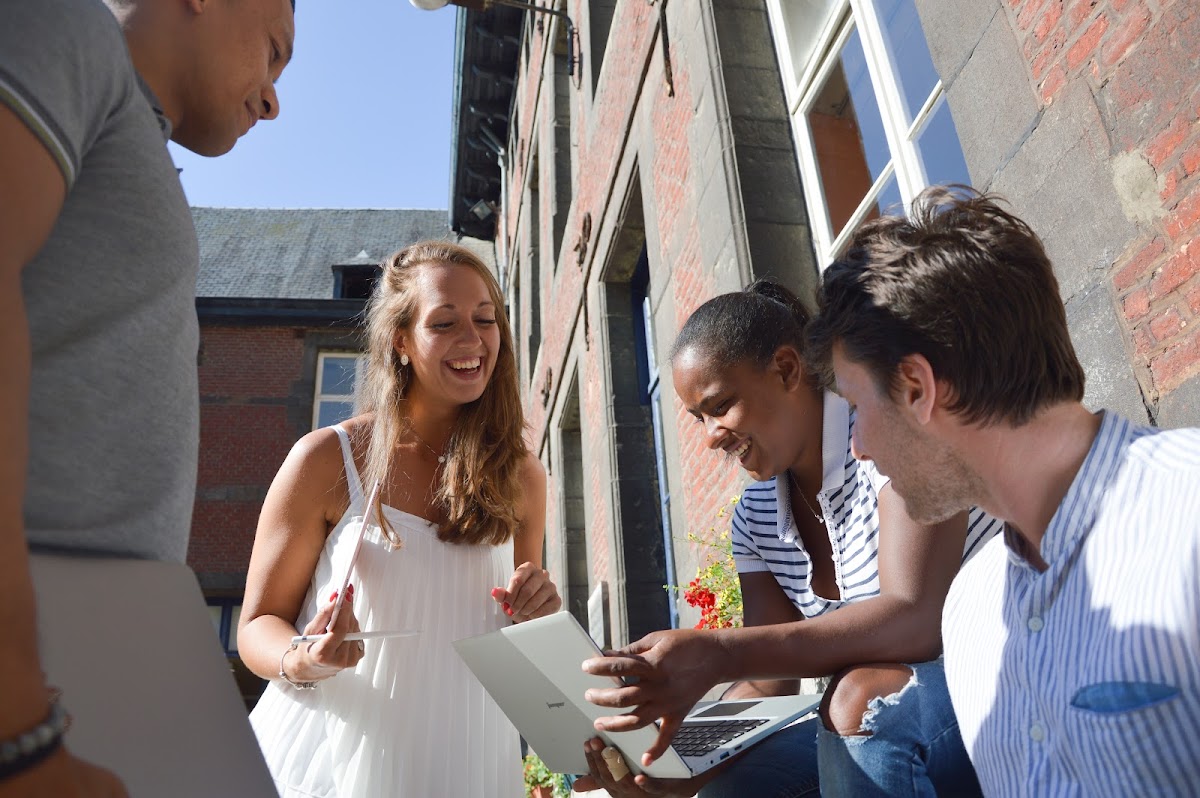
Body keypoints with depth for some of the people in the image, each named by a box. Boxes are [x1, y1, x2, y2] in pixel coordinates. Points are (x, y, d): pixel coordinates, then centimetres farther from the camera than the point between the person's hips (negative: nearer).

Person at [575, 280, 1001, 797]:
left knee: (864, 694, -31)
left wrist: (718, 655, -38)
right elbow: (769, 683, 0)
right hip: (873, 724, 5)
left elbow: (914, 619, -30)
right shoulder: (754, 519, 2)